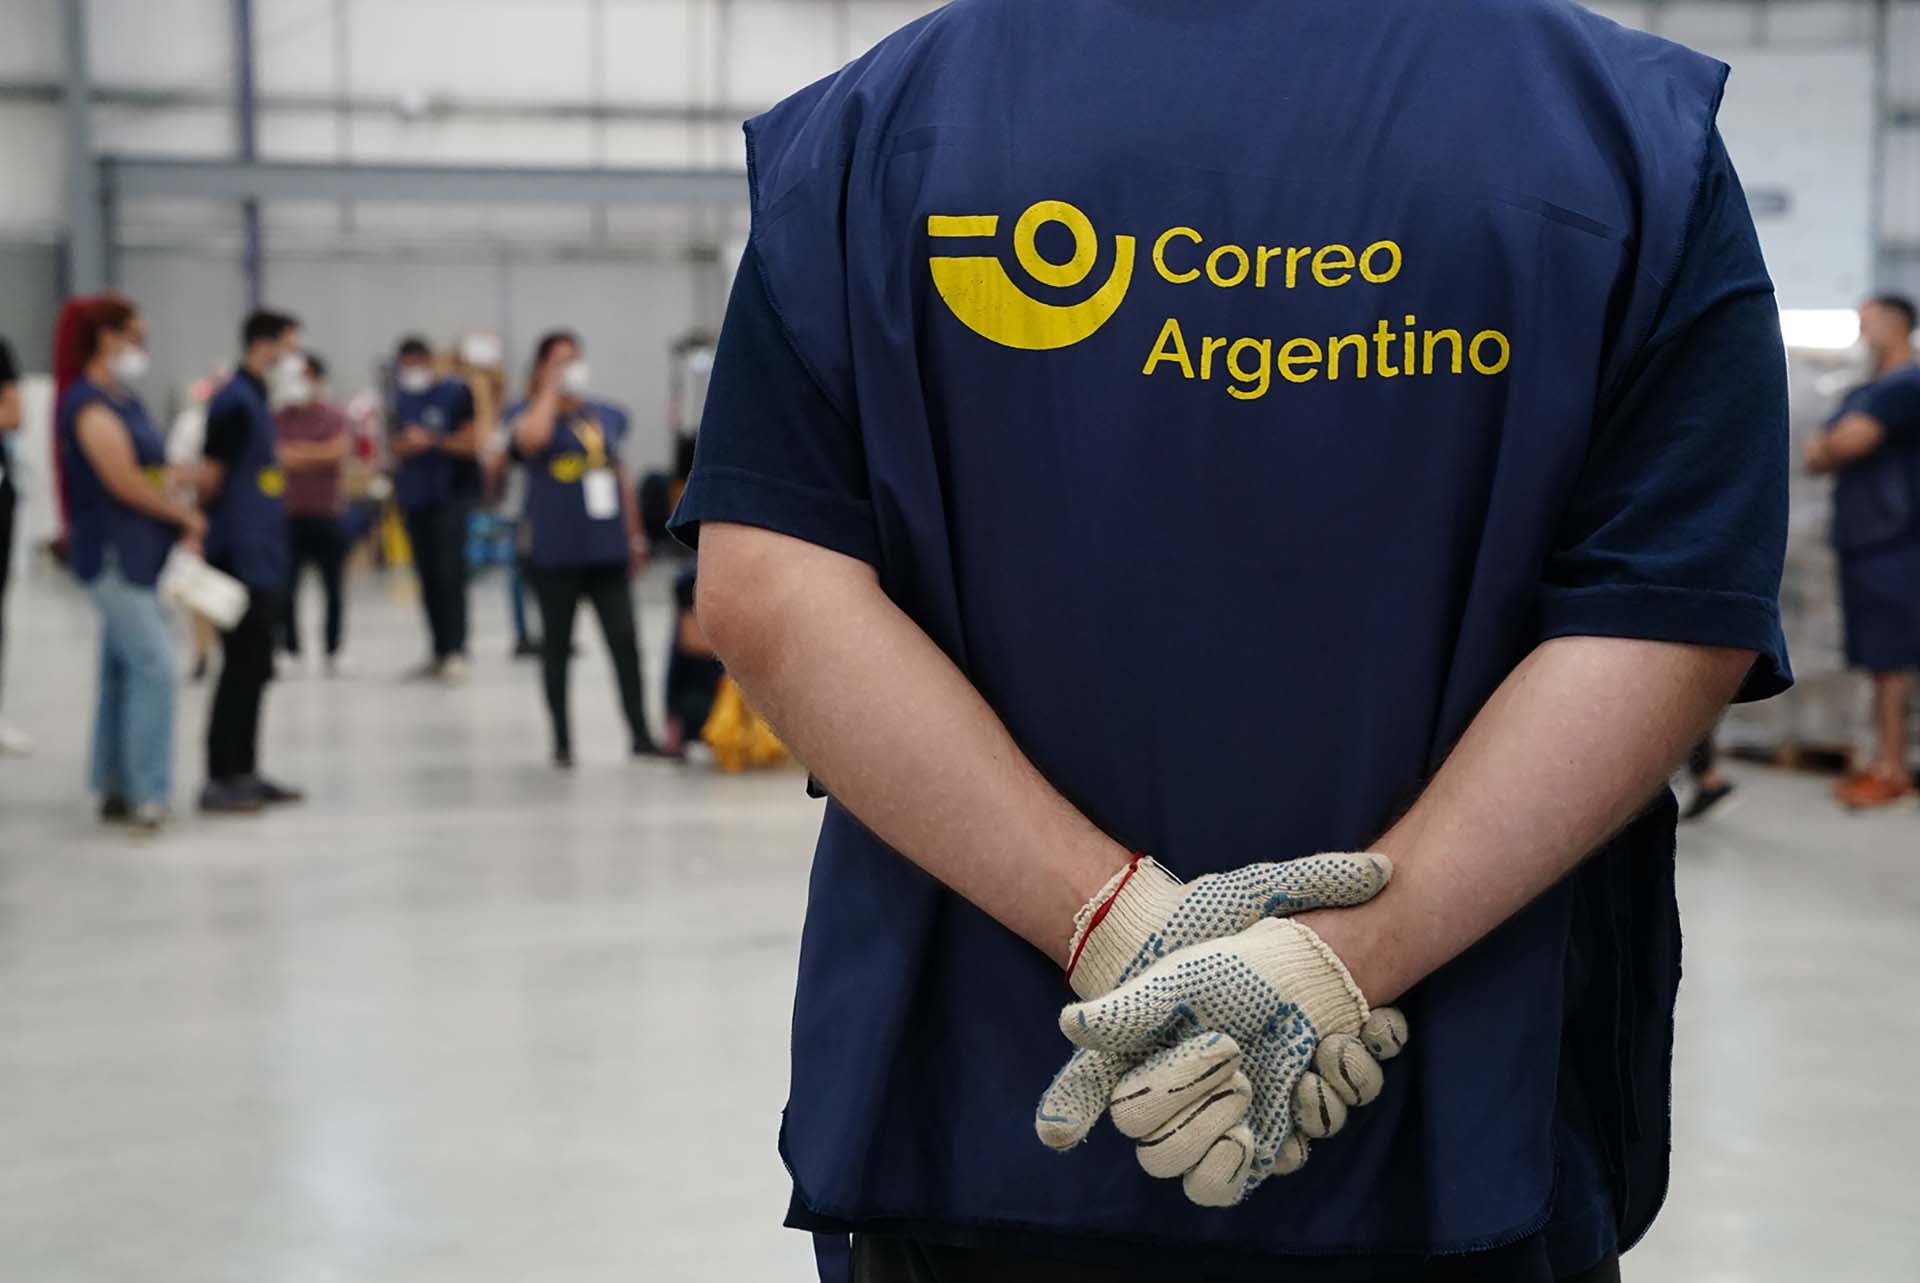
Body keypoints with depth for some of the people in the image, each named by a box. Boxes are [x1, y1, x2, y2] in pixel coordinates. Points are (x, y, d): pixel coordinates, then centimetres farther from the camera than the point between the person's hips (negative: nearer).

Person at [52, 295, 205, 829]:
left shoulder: (125, 401, 16)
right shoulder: (89, 404, -13)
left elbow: (158, 470, 16)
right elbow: (125, 483, -19)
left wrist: (184, 523, 0)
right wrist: (186, 515, -6)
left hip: (141, 553, 9)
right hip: (114, 551, -9)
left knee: (124, 668, 12)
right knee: (152, 665, -12)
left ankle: (116, 789, 18)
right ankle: (147, 793, -10)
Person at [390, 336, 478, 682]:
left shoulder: (456, 394, -5)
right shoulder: (400, 398, 11)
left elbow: (471, 443, -8)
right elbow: (397, 445, 17)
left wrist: (432, 441, -15)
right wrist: (404, 445, -5)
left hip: (451, 494, -6)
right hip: (415, 497, 6)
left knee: (449, 571, -13)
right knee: (427, 575, 6)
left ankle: (456, 651, -13)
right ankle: (439, 651, 11)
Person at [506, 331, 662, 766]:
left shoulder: (606, 416, 13)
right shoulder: (528, 413, 1)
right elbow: (532, 438, -25)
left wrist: (635, 537, 18)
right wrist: (550, 388, -11)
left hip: (607, 548, 3)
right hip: (554, 550, -3)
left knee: (624, 640, -2)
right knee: (557, 645, 6)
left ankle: (641, 734, 4)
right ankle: (562, 741, 15)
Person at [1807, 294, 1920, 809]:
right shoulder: (1862, 394, 19)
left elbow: (1845, 443, -18)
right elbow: (1816, 455, 16)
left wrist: (1827, 448, 4)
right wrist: (1835, 452, -6)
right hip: (1861, 543, 9)